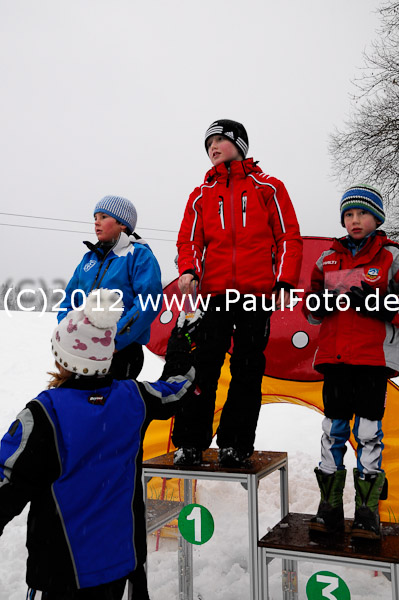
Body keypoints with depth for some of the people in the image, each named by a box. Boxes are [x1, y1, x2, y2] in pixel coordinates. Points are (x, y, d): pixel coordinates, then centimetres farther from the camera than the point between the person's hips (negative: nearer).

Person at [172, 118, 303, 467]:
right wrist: (188, 271, -9)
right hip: (214, 293, 2)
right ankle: (190, 441, 9)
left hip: (257, 293, -1)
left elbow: (289, 237, 6)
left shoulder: (268, 187, 9)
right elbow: (189, 239, 11)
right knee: (203, 366, -1)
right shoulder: (201, 195, 16)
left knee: (248, 370, 3)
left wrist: (285, 281, -5)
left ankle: (235, 443, 13)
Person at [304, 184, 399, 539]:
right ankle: (330, 506, 17)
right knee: (333, 428, 7)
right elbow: (311, 310, 15)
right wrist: (325, 301, -7)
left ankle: (368, 510, 12)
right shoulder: (328, 259, 14)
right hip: (334, 354, 4)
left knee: (369, 429, 0)